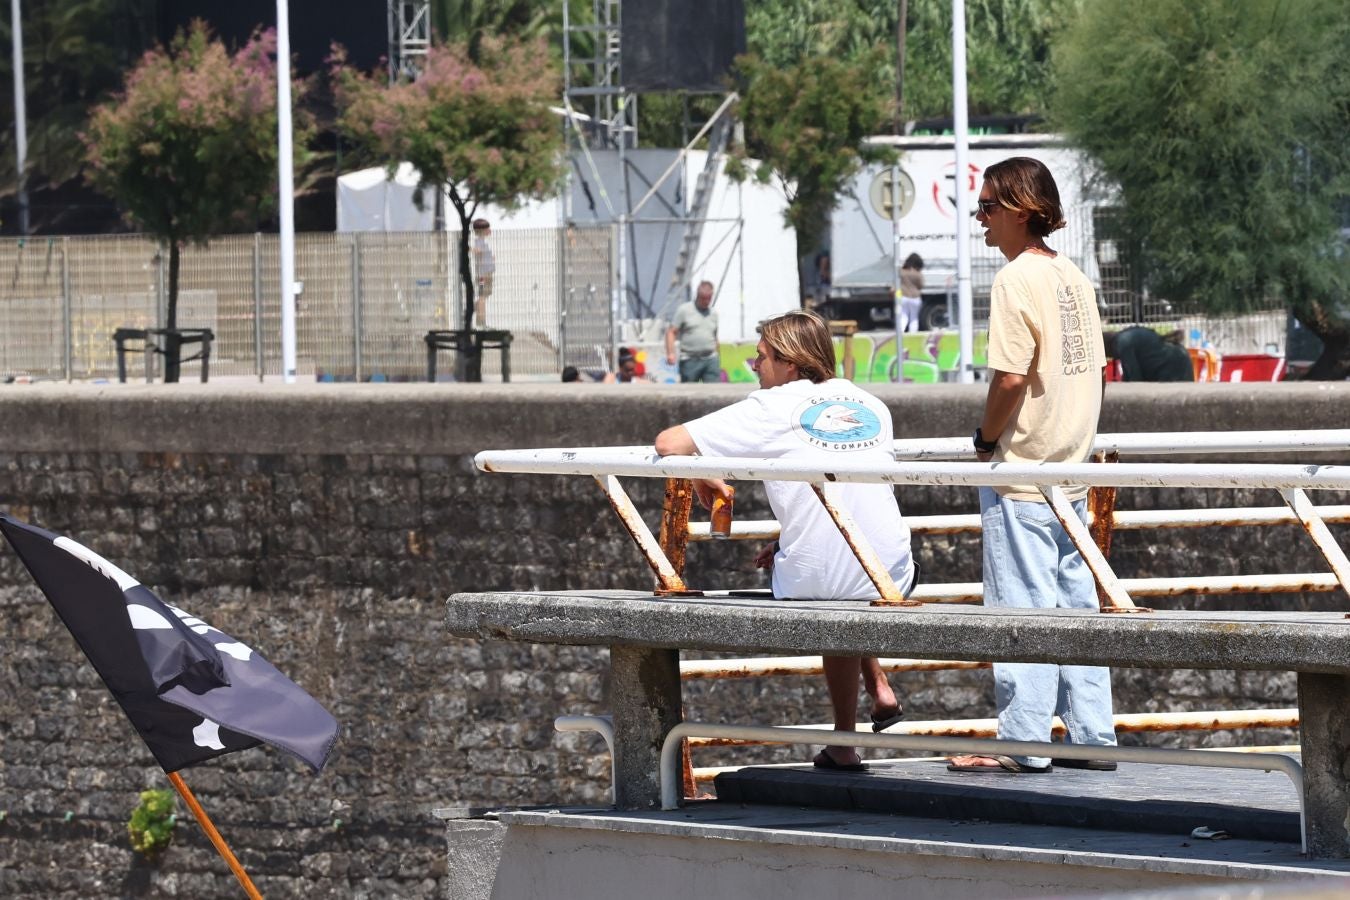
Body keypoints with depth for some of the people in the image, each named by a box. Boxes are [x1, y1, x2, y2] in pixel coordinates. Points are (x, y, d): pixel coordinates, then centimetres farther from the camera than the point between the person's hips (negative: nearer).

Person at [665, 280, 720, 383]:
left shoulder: (713, 313, 15)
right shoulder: (684, 310, 1)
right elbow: (671, 332, -2)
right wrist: (670, 353, -14)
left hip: (710, 360, 3)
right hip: (690, 360, -3)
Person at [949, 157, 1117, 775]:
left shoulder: (1017, 280, -15)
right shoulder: (1074, 279, 10)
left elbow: (1010, 377, -21)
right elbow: (1092, 370, 15)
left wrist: (987, 439, -7)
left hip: (1020, 471, -8)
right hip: (1071, 469, 8)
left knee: (1023, 606, -4)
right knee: (1076, 604, 11)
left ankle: (1023, 745, -2)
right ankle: (1092, 737, 14)